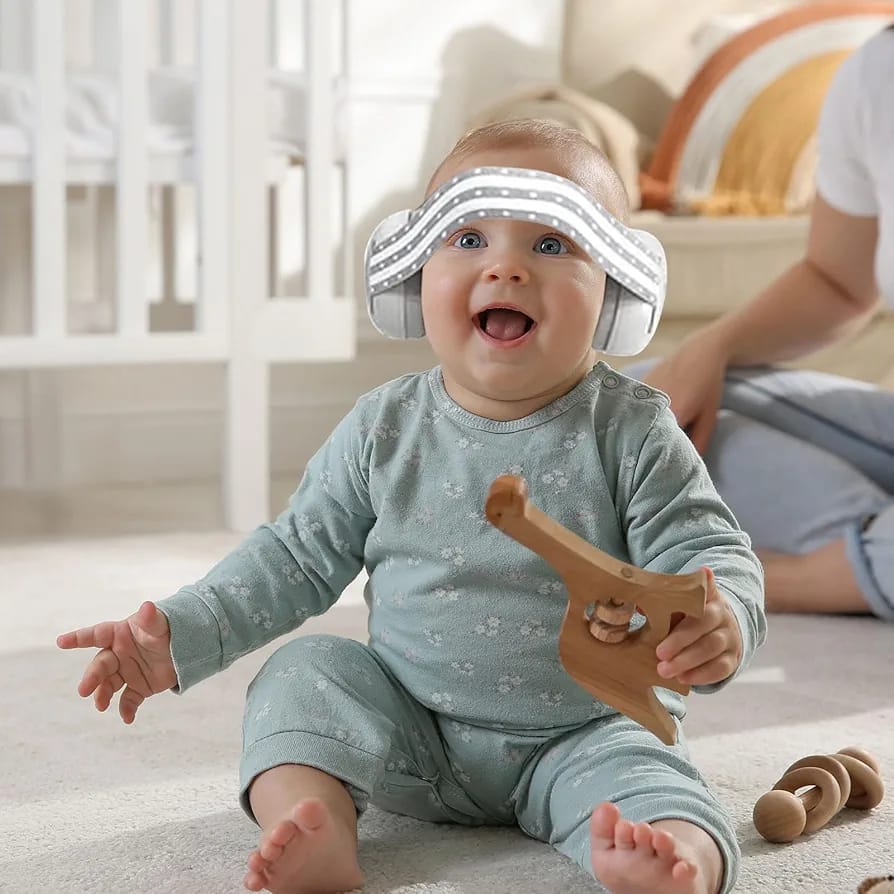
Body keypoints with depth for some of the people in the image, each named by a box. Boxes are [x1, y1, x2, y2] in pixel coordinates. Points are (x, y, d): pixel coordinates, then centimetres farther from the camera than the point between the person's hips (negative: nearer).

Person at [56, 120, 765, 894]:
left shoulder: (629, 430, -9)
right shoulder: (385, 430, -1)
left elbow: (706, 552, -11)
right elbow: (298, 557, 8)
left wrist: (722, 623, -37)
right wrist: (182, 635, -3)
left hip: (581, 735, -3)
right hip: (409, 730, 3)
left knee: (641, 777, -29)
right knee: (303, 675, -14)